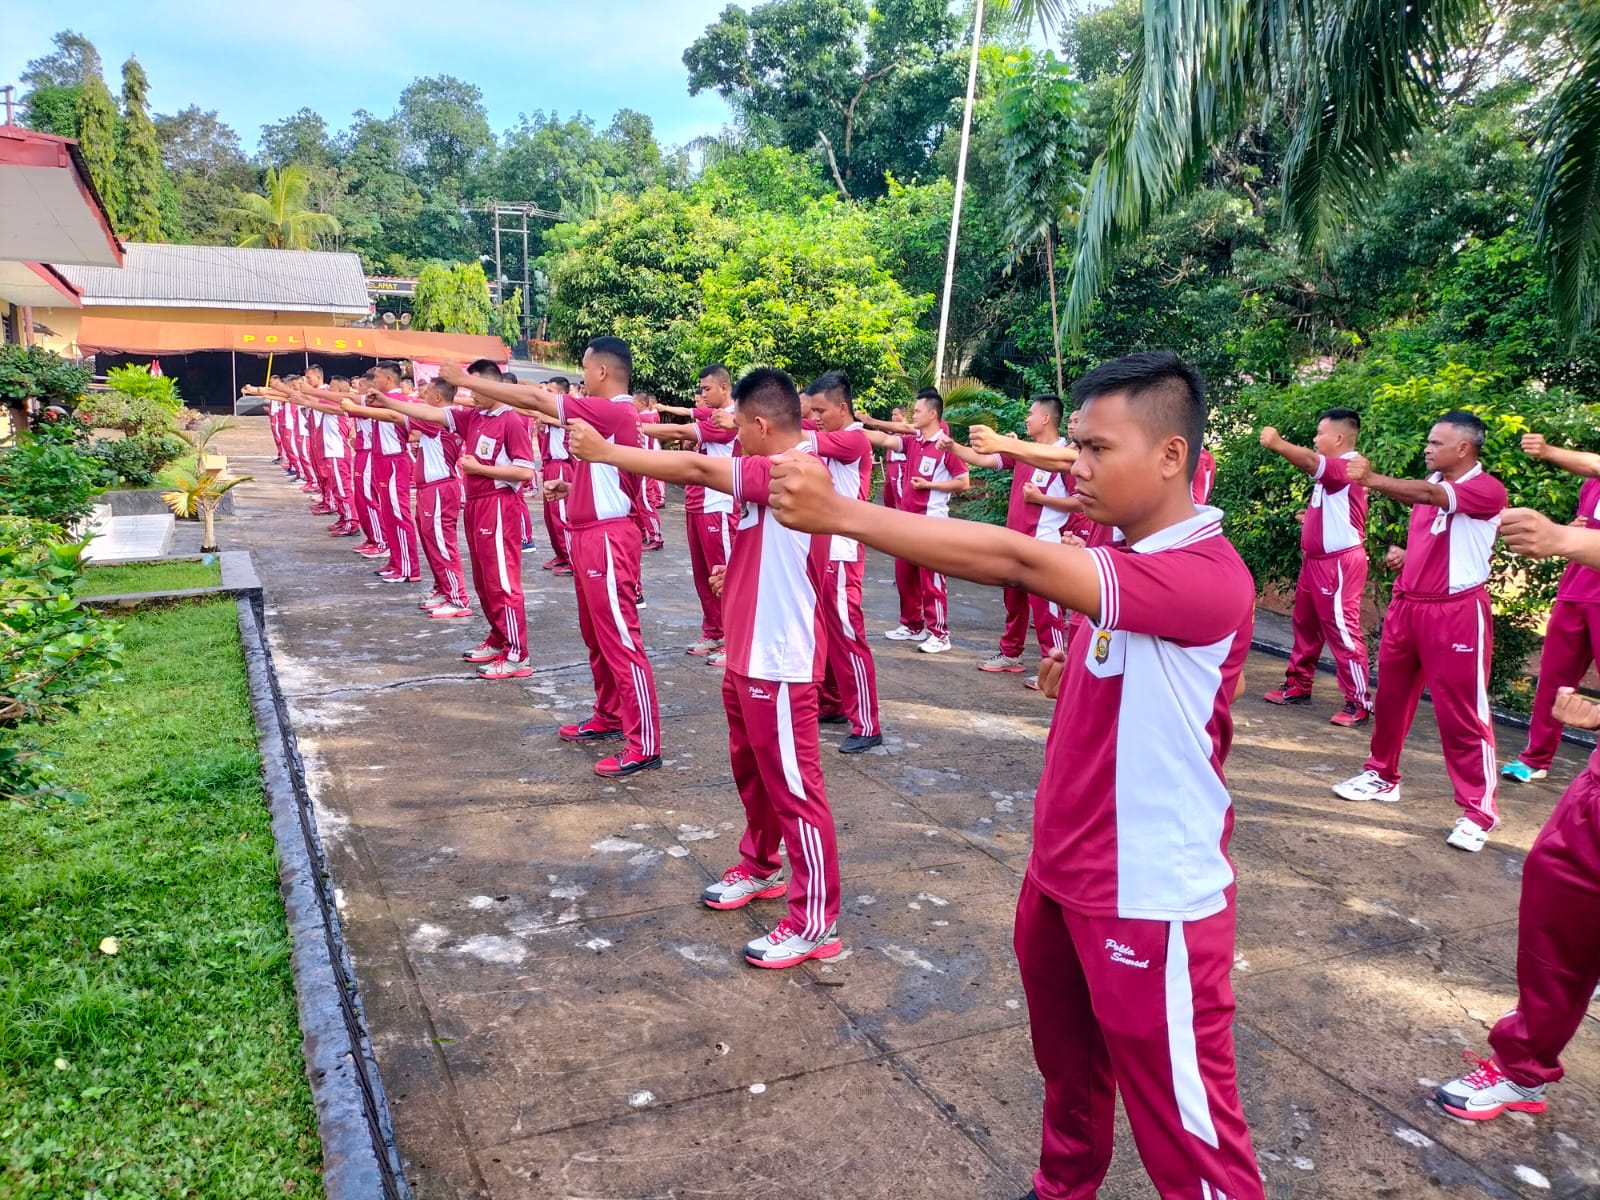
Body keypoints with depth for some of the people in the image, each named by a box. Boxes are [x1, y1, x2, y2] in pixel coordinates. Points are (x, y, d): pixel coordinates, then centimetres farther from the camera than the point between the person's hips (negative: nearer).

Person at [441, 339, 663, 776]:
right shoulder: (608, 414, 14)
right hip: (590, 536, 11)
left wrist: (465, 379, -11)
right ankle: (608, 718, 33)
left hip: (607, 539, -11)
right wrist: (569, 488, 10)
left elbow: (534, 398, -18)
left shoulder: (614, 411, -17)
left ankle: (644, 746, -3)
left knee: (621, 641, -8)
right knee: (596, 637, 19)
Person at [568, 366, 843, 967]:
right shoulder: (778, 477, 11)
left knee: (793, 789, -1)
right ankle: (760, 868, 42)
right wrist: (737, 577, 10)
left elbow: (696, 469, -25)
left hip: (779, 667, -10)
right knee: (752, 774, 23)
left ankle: (816, 922, 9)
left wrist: (605, 451, -19)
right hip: (748, 659, 10)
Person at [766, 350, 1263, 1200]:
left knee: (1185, 1127, 8)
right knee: (1067, 1068, 27)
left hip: (1150, 902, -9)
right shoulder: (1118, 562, 4)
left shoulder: (1209, 577, -26)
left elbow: (1016, 562, -37)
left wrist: (837, 513, -36)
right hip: (1061, 876, 9)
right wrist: (1072, 679, 2)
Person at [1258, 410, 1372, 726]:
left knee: (1342, 629, -7)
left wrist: (1276, 443, -38)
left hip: (1339, 562, -10)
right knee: (1305, 624, 16)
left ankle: (1359, 703, -1)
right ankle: (1297, 685, 27)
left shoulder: (1348, 465, -16)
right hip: (1315, 559, 10)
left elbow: (1310, 461, -35)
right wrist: (1310, 516, 12)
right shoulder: (1332, 470, 15)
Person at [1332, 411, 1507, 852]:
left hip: (1456, 612, -8)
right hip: (1407, 604, 8)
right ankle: (1382, 777, 31)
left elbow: (1430, 496, -32)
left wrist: (1371, 479, -43)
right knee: (1391, 695, 15)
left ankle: (1479, 812, 6)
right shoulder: (1430, 483, 12)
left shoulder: (1488, 490, -13)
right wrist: (1405, 555, 4)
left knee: (1461, 712, -4)